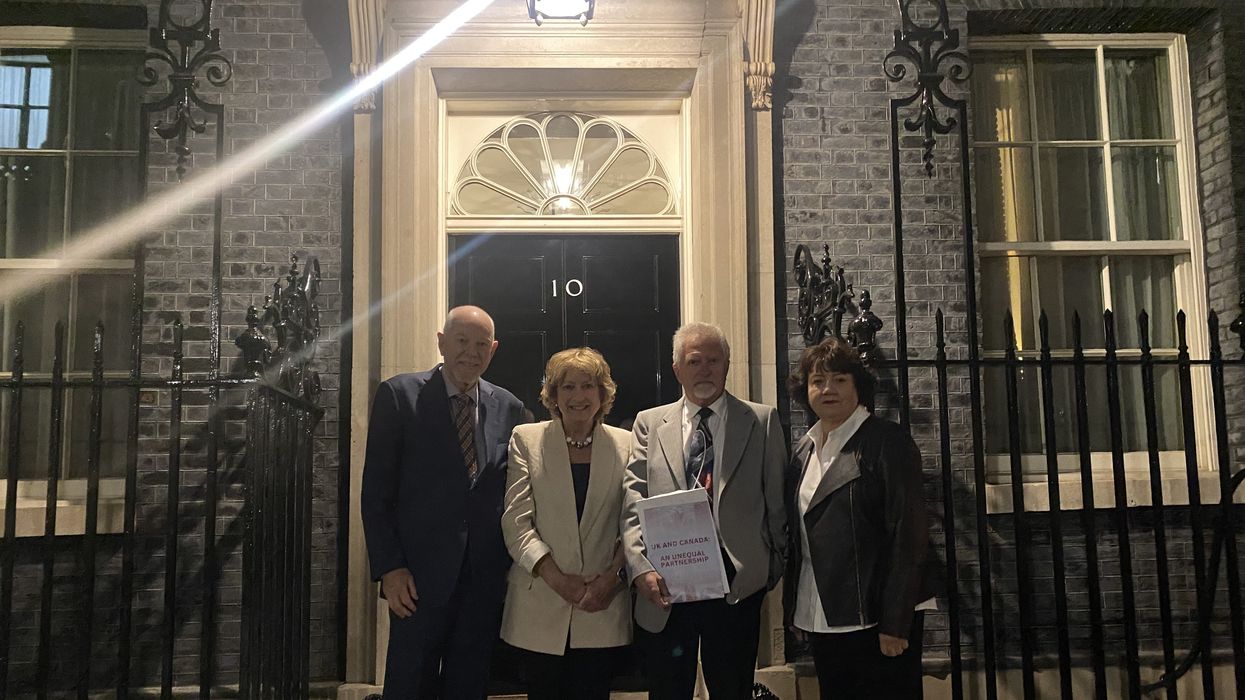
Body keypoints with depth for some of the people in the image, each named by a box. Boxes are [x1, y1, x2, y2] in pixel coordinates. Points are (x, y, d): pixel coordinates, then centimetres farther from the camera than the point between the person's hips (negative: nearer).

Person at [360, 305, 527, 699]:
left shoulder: (509, 408, 7)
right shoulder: (399, 395, -3)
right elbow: (376, 490, -4)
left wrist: (513, 564, 6)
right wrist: (388, 567, -10)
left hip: (487, 577, 3)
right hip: (420, 576, -3)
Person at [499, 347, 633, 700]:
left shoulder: (626, 444, 6)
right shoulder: (526, 439, 3)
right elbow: (515, 521, -4)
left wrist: (611, 578, -10)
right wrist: (557, 578, -12)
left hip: (603, 607, 1)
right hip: (540, 607, 0)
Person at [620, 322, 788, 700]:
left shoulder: (762, 421, 6)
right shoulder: (649, 423, 8)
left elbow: (777, 502, 6)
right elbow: (633, 505, 0)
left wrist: (773, 567, 3)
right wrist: (642, 568, -12)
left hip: (735, 583, -1)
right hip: (664, 586, 1)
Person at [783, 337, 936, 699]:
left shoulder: (888, 442, -8)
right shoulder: (803, 452, 11)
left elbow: (908, 534, -13)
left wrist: (895, 623, -17)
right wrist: (793, 609, 11)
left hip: (878, 618, -6)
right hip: (822, 621, 6)